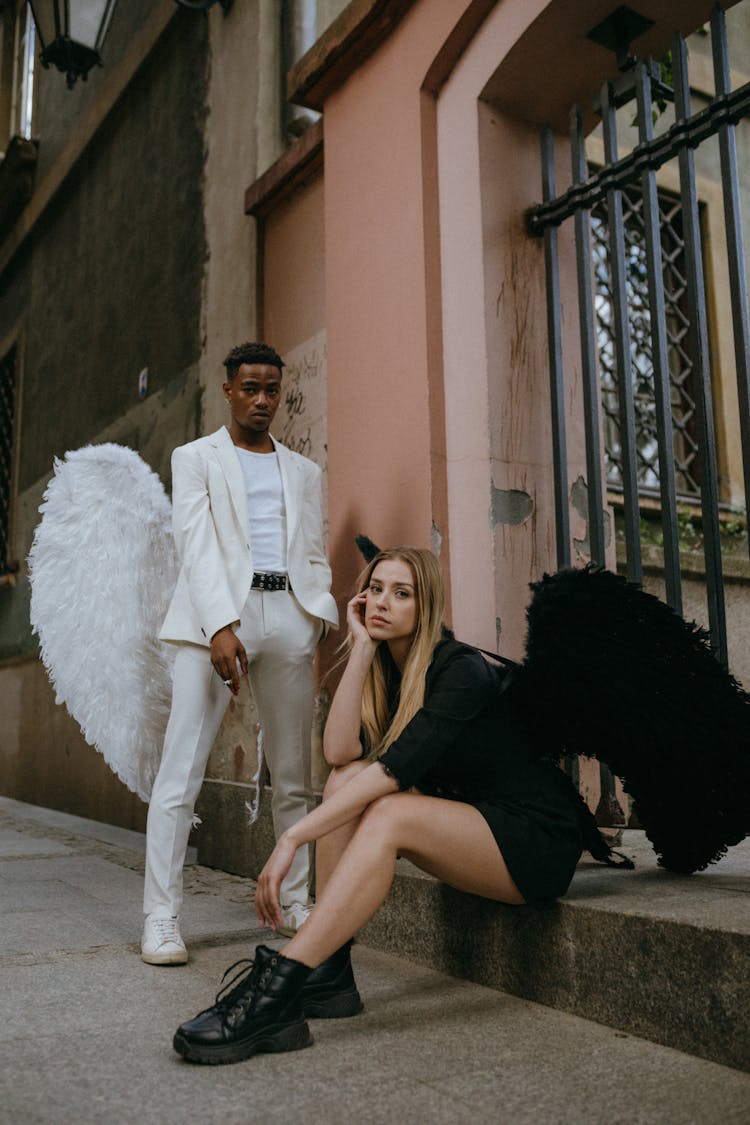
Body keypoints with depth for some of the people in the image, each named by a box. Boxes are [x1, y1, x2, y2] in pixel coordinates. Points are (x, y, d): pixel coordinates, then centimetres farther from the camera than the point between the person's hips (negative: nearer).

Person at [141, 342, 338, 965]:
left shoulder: (304, 471, 22)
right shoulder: (195, 459, 11)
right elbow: (197, 546, -3)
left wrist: (326, 619, 1)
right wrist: (221, 626, -17)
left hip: (289, 616, 4)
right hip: (215, 616, -3)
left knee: (294, 777, 7)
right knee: (181, 772, -7)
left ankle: (295, 904, 18)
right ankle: (161, 920, -1)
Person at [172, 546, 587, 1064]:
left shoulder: (463, 671, -18)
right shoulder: (389, 671, 5)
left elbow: (396, 769, -30)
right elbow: (339, 752, -13)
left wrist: (293, 837, -34)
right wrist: (362, 647, -13)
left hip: (537, 840, -7)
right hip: (467, 819, 7)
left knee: (388, 814, -31)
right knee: (349, 780, -14)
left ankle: (277, 991, -35)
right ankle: (330, 974, -16)